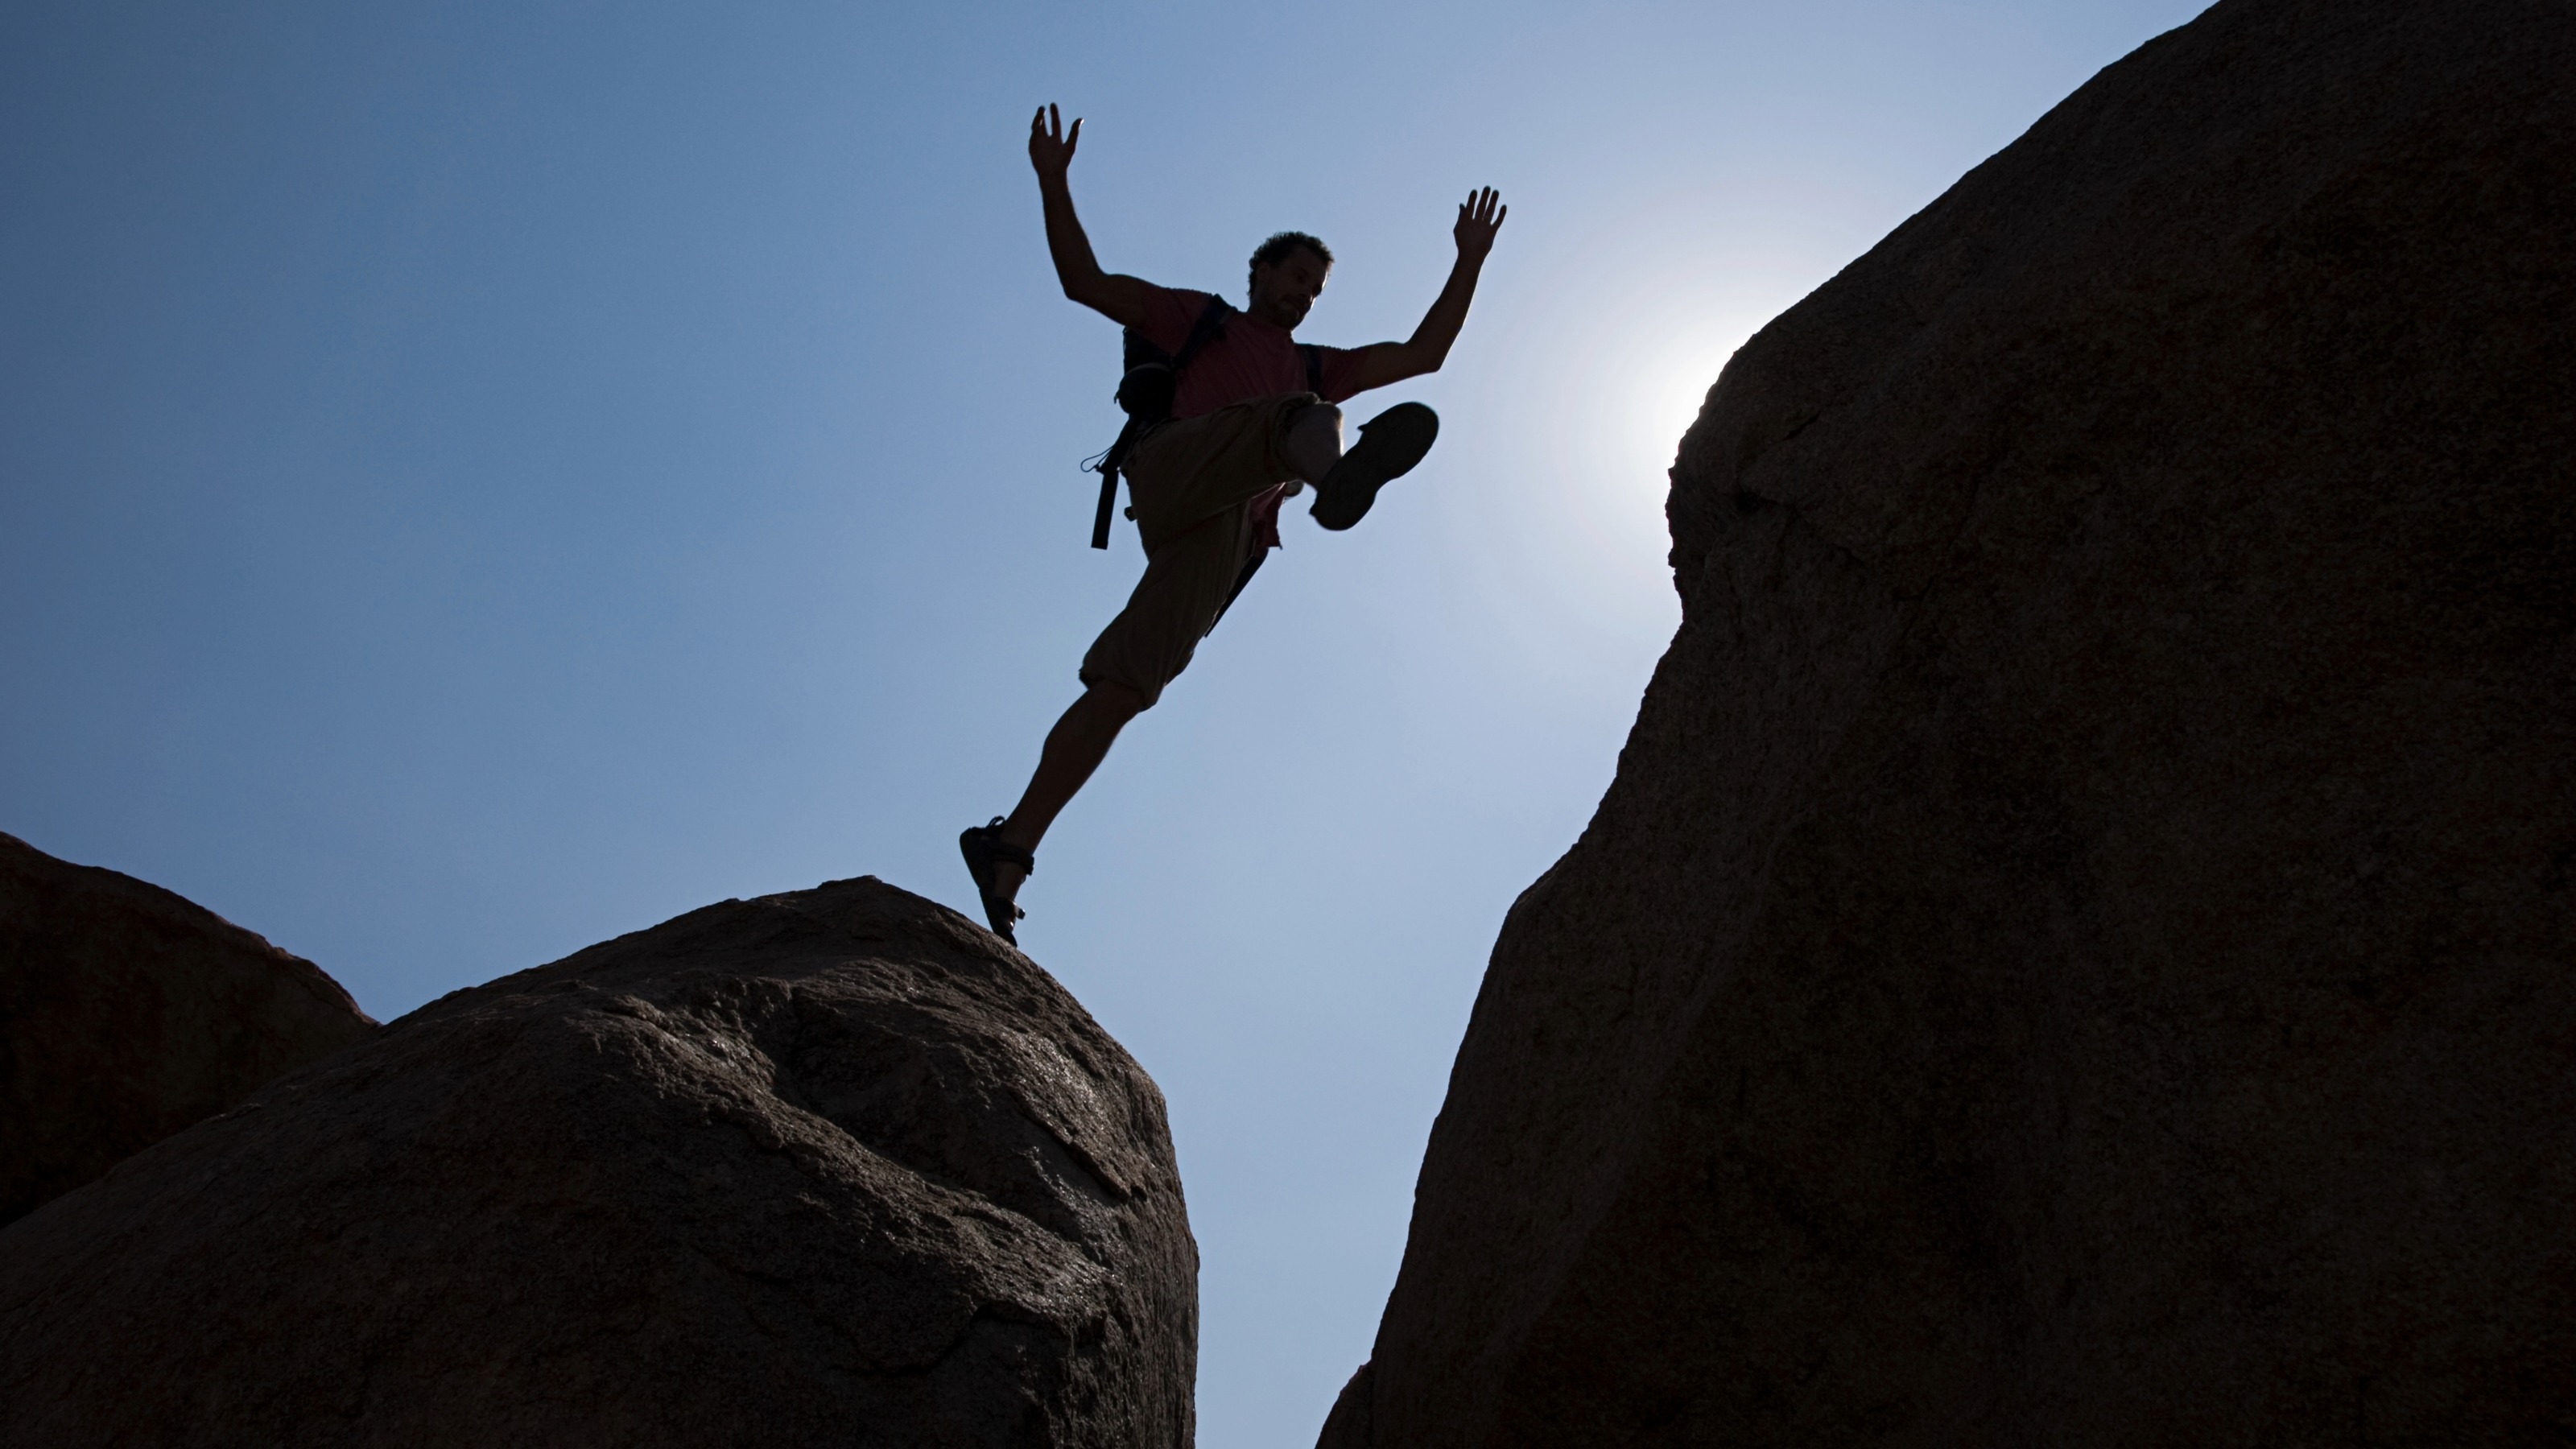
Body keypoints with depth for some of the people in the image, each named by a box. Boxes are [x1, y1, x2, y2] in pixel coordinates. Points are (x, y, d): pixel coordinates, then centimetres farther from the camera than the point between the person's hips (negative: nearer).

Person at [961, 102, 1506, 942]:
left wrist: (1469, 260, 31)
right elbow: (1084, 281, 18)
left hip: (1227, 544, 4)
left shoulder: (1310, 366, 40)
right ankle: (1335, 475, -70)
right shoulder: (1199, 319, 26)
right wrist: (1053, 181, 8)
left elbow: (1424, 355, 37)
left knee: (1117, 693, -7)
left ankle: (1006, 851, -9)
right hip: (1179, 471, -4)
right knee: (1314, 420, -30)